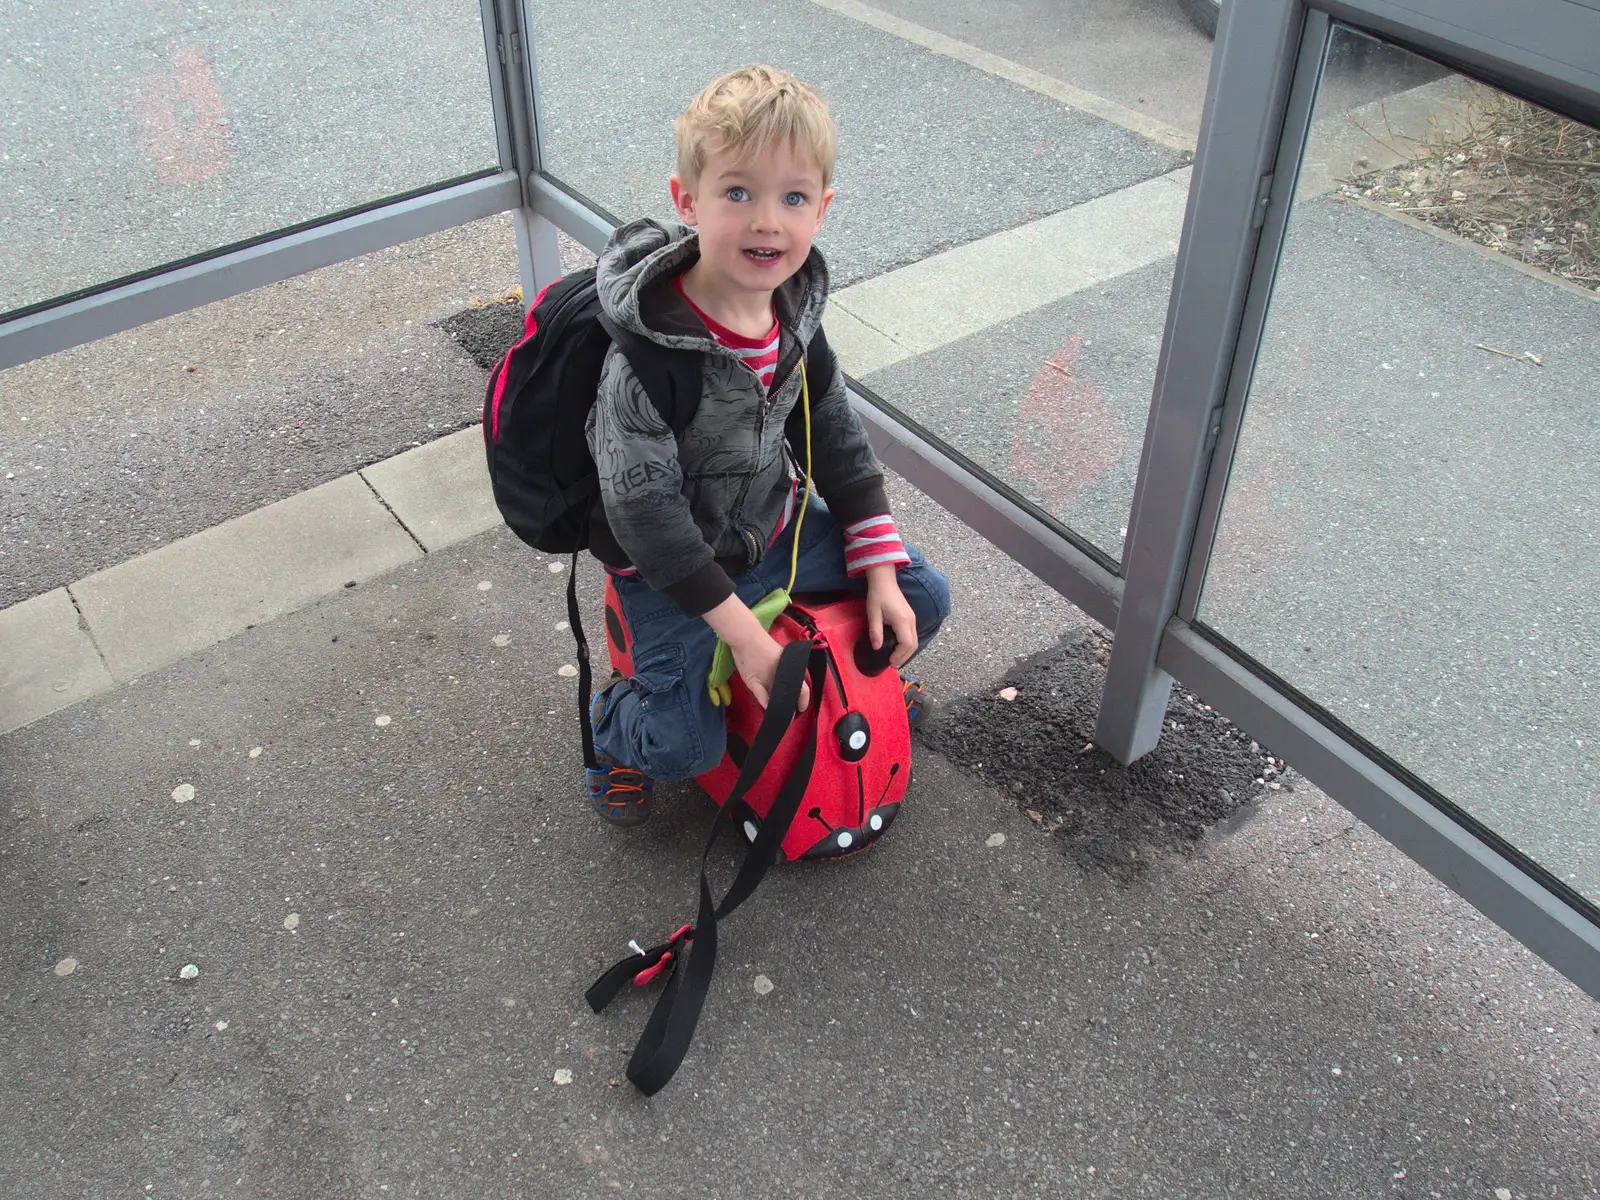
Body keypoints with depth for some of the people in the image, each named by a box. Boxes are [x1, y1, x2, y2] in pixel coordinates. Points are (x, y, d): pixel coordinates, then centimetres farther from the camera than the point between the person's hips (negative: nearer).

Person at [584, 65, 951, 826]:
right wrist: (742, 632, -25)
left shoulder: (794, 311, -9)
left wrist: (878, 570, -2)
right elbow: (645, 511, -28)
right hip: (672, 567, -6)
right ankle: (614, 724, 21)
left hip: (776, 528, 6)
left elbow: (834, 434, 2)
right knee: (687, 745, -15)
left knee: (922, 598, 7)